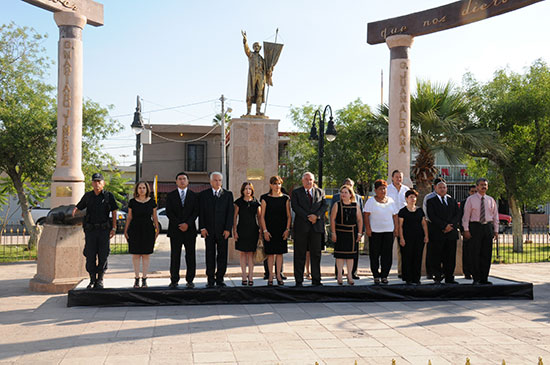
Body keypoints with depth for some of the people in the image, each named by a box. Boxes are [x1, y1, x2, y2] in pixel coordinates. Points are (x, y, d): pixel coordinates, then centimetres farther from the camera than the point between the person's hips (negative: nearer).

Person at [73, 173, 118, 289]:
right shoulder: (88, 196, 7)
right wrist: (74, 210, -6)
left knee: (103, 255, 0)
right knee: (90, 256, 1)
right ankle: (92, 280, 12)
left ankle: (100, 280, 12)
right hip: (90, 230, 1)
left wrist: (114, 228, -2)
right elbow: (79, 206, 16)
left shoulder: (109, 196, 2)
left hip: (104, 229, -1)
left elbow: (114, 212, 4)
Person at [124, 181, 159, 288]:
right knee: (135, 255, 1)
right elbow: (129, 217, 7)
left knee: (146, 255, 2)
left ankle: (144, 278, 9)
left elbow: (154, 217, 7)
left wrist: (157, 229, 0)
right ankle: (137, 278, 9)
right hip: (135, 229, 0)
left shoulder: (152, 202, 4)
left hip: (148, 229, 0)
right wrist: (125, 230, 3)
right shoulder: (132, 202, 4)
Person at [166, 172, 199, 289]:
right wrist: (179, 224, -11)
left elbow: (196, 212, 1)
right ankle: (174, 281, 3)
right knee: (175, 256, -1)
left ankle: (190, 280, 7)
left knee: (190, 256, 1)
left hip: (190, 230, 1)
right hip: (175, 230, 0)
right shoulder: (170, 195, 8)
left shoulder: (194, 195, 9)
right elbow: (168, 212, 0)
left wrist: (187, 224, -12)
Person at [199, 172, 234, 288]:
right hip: (209, 230, 0)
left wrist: (228, 229, -7)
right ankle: (210, 280, 10)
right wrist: (202, 228, -5)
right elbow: (201, 212, 5)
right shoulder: (204, 194, 7)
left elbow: (230, 213, 2)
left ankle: (220, 279, 10)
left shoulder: (228, 194, 7)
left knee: (222, 255, 2)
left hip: (223, 231, 0)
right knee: (210, 255, 3)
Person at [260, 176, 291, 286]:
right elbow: (262, 216, 0)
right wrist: (265, 231, -8)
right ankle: (270, 277, 7)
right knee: (270, 253, 1)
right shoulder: (265, 198, 1)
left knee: (280, 253, 4)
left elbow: (289, 216, 7)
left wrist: (287, 229, -3)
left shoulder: (285, 198, 6)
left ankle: (278, 276, 11)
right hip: (269, 230, -1)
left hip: (282, 230, 2)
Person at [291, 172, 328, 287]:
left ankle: (316, 280, 10)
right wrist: (307, 217, -14)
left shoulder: (320, 192, 14)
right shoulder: (296, 192, 6)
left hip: (316, 226, 2)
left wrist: (316, 215, -12)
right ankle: (299, 280, 7)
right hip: (301, 227, -2)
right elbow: (295, 206, -6)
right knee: (300, 255, 1)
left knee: (316, 254, 4)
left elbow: (325, 205, 5)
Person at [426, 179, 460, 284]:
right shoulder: (431, 201, 3)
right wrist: (444, 226, -14)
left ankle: (449, 278, 9)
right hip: (437, 234, -4)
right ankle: (437, 278, 3)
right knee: (436, 257, -3)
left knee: (450, 257, 4)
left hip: (451, 232, 4)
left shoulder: (452, 201, 18)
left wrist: (451, 225, -9)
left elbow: (457, 214, 9)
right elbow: (432, 216, -8)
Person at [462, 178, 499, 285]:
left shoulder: (491, 200, 11)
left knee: (487, 254, 3)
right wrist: (466, 230, -8)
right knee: (475, 253, -4)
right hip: (475, 226, -3)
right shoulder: (471, 199, 1)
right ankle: (476, 279, 2)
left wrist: (496, 231, 8)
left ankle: (484, 278, 10)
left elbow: (495, 216, 14)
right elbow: (466, 215, -1)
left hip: (488, 227, 3)